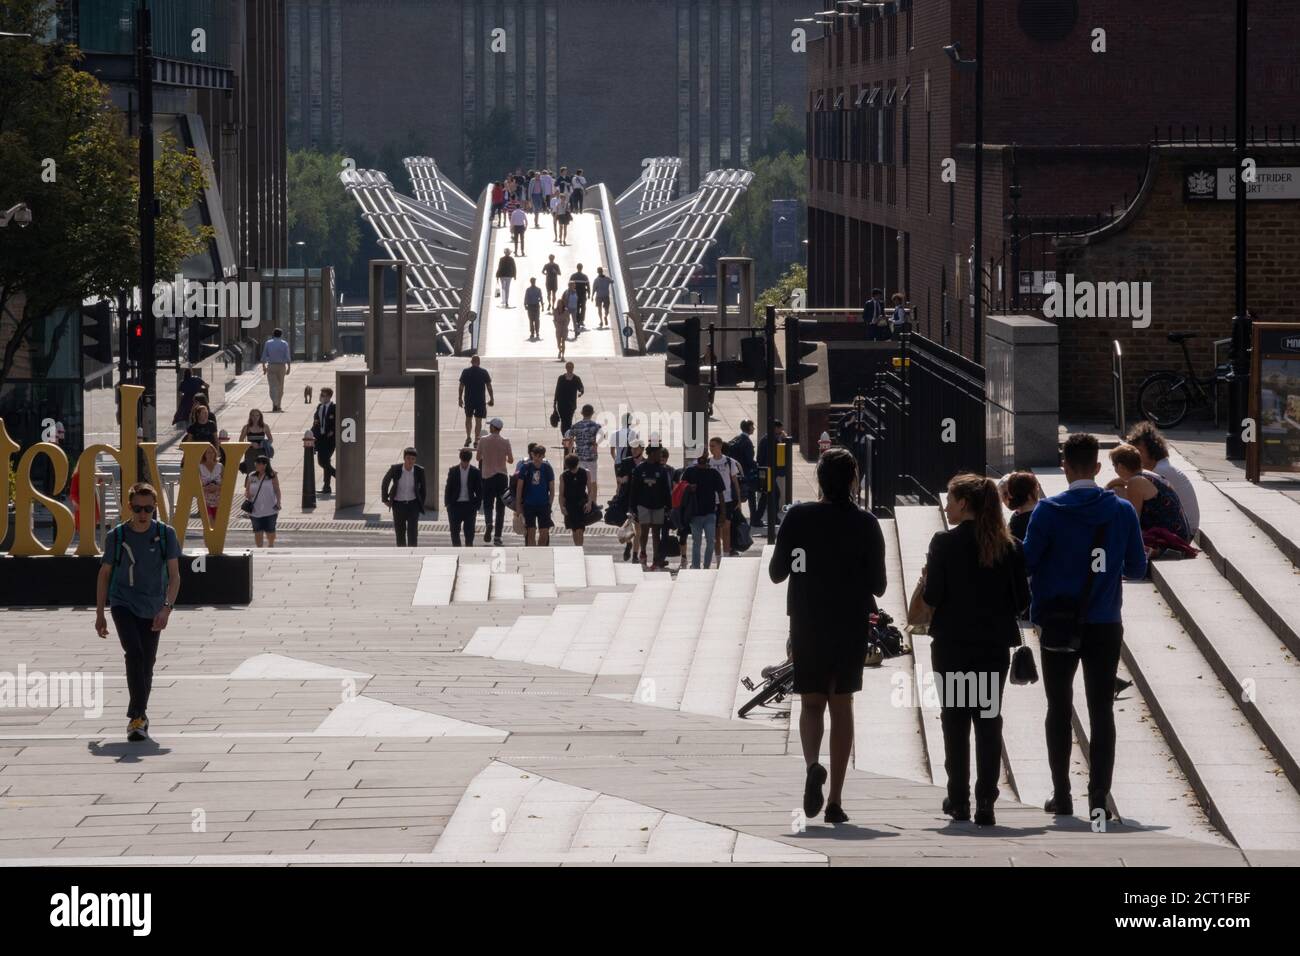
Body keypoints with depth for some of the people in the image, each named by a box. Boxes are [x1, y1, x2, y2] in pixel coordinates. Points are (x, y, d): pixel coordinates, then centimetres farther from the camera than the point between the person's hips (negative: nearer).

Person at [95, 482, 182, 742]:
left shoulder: (166, 535, -4)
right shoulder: (117, 536, -3)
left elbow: (174, 575, -6)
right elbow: (104, 574, 7)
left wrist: (167, 607, -20)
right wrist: (100, 614, 7)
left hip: (152, 610, 2)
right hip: (122, 604, -2)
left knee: (147, 664, 5)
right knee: (134, 652, -22)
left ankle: (137, 717, 22)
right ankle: (138, 717, -24)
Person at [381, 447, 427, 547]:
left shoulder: (419, 470, -10)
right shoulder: (395, 469, -12)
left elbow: (422, 487, 7)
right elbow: (385, 483, 5)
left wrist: (421, 504, 8)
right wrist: (385, 499, 8)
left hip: (413, 505, -1)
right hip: (398, 504, 1)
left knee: (413, 533, -11)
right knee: (400, 533, 8)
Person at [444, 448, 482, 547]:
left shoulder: (476, 472, -2)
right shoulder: (453, 471, 1)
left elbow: (479, 491, 2)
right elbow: (448, 489, 4)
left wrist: (476, 506, -5)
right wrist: (447, 504, -3)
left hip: (469, 505, -1)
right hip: (455, 505, 1)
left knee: (469, 532, 2)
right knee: (455, 531, 3)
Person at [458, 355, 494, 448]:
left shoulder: (465, 371, -2)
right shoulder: (484, 372, -4)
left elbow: (461, 387, -1)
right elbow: (489, 387, -3)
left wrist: (460, 398, 7)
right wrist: (492, 399, 6)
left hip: (468, 399, 1)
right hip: (481, 400, -1)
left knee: (468, 418, 19)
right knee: (478, 420, 5)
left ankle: (468, 437, 11)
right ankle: (476, 440, 4)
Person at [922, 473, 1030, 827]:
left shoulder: (944, 543, -10)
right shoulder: (1009, 546, -1)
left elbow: (933, 596, -12)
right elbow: (1021, 599, 1)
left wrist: (926, 581, 9)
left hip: (952, 644, -2)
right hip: (994, 645, 2)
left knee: (955, 721, 9)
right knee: (989, 721, 6)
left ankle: (959, 799, 11)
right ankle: (985, 802, -2)